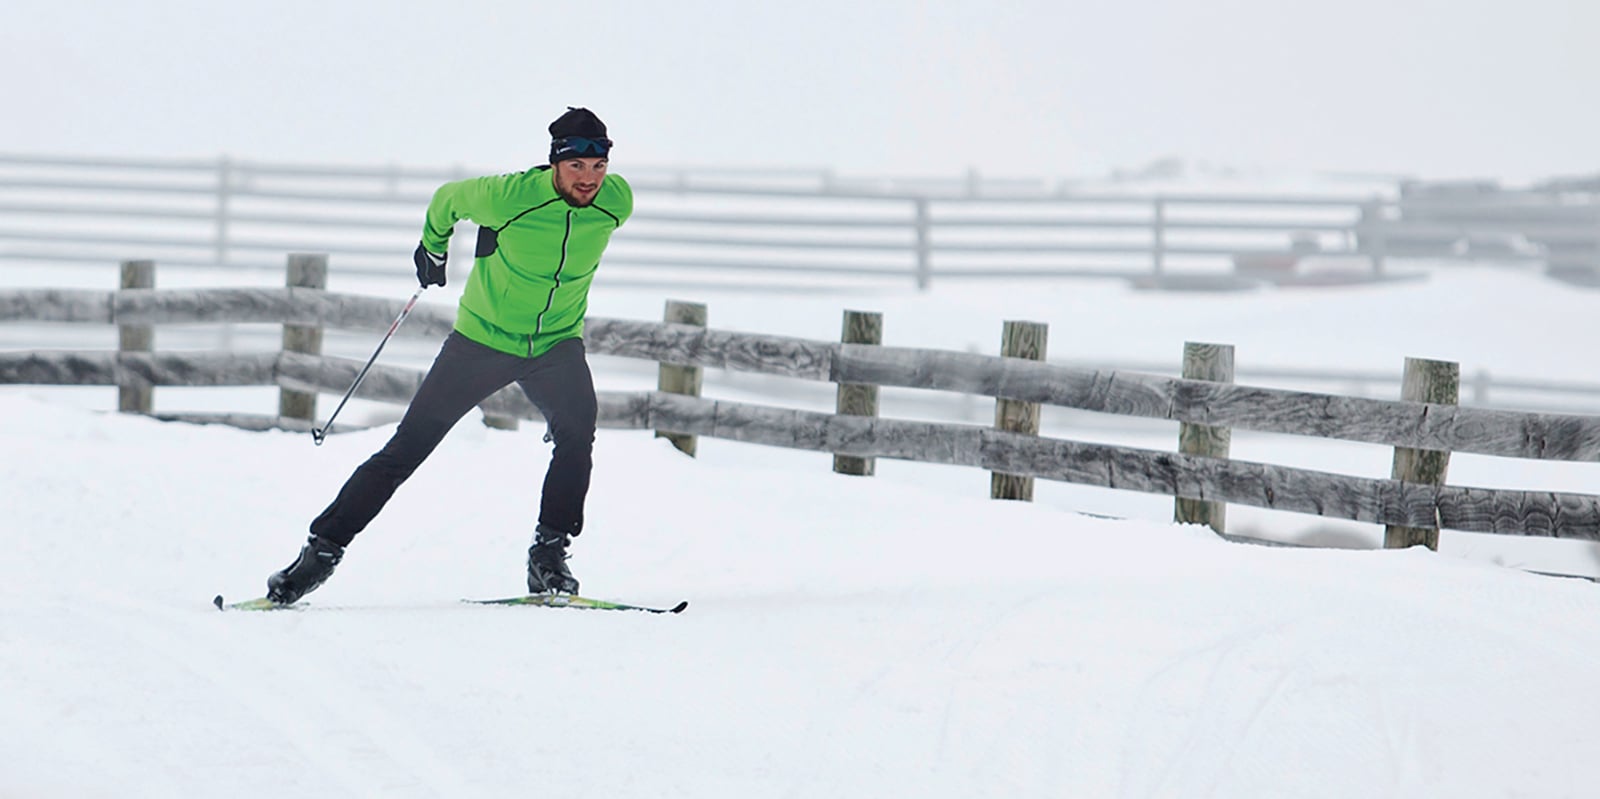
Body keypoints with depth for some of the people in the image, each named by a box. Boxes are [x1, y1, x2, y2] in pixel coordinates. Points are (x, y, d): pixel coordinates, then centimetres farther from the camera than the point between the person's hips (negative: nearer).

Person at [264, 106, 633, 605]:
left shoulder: (617, 202, -15)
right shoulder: (508, 197, -25)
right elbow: (449, 198, -3)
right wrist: (432, 248, 16)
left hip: (557, 343, 2)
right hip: (484, 336, -2)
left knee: (577, 428, -27)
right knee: (406, 450, -3)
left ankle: (549, 555, -17)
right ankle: (323, 549, 6)